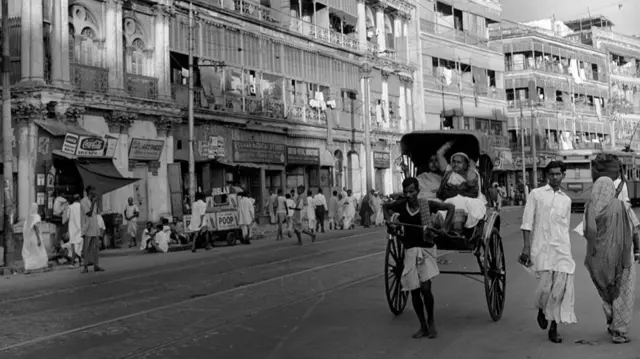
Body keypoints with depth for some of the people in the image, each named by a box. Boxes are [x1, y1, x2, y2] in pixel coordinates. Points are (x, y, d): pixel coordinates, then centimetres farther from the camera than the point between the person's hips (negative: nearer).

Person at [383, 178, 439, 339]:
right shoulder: (400, 205, -5)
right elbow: (385, 206, 15)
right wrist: (388, 219, -3)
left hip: (427, 250, -3)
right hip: (410, 251, 3)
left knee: (425, 288, -14)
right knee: (414, 291, 4)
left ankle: (431, 320, 12)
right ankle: (423, 326, 20)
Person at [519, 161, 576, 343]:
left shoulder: (566, 200, 16)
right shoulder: (536, 194, 5)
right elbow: (527, 222, 0)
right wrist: (526, 246, -7)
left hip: (562, 248, 3)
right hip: (541, 248, -3)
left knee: (561, 287, -6)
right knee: (545, 286, -8)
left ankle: (554, 327, 6)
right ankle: (541, 310, 26)